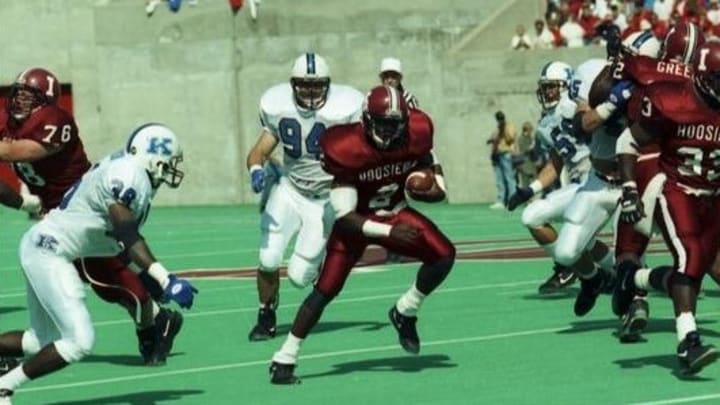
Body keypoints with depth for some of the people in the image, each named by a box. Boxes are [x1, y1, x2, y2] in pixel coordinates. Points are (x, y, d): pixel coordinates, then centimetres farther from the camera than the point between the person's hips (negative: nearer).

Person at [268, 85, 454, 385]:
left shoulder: (416, 133, -16)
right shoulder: (347, 150, -30)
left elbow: (425, 162, 11)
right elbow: (344, 217, -27)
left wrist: (432, 186, -10)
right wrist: (388, 233, -34)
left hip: (395, 214, 4)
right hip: (356, 222, -4)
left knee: (443, 255, -14)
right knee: (326, 289, -13)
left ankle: (405, 314, 10)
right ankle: (284, 360, -4)